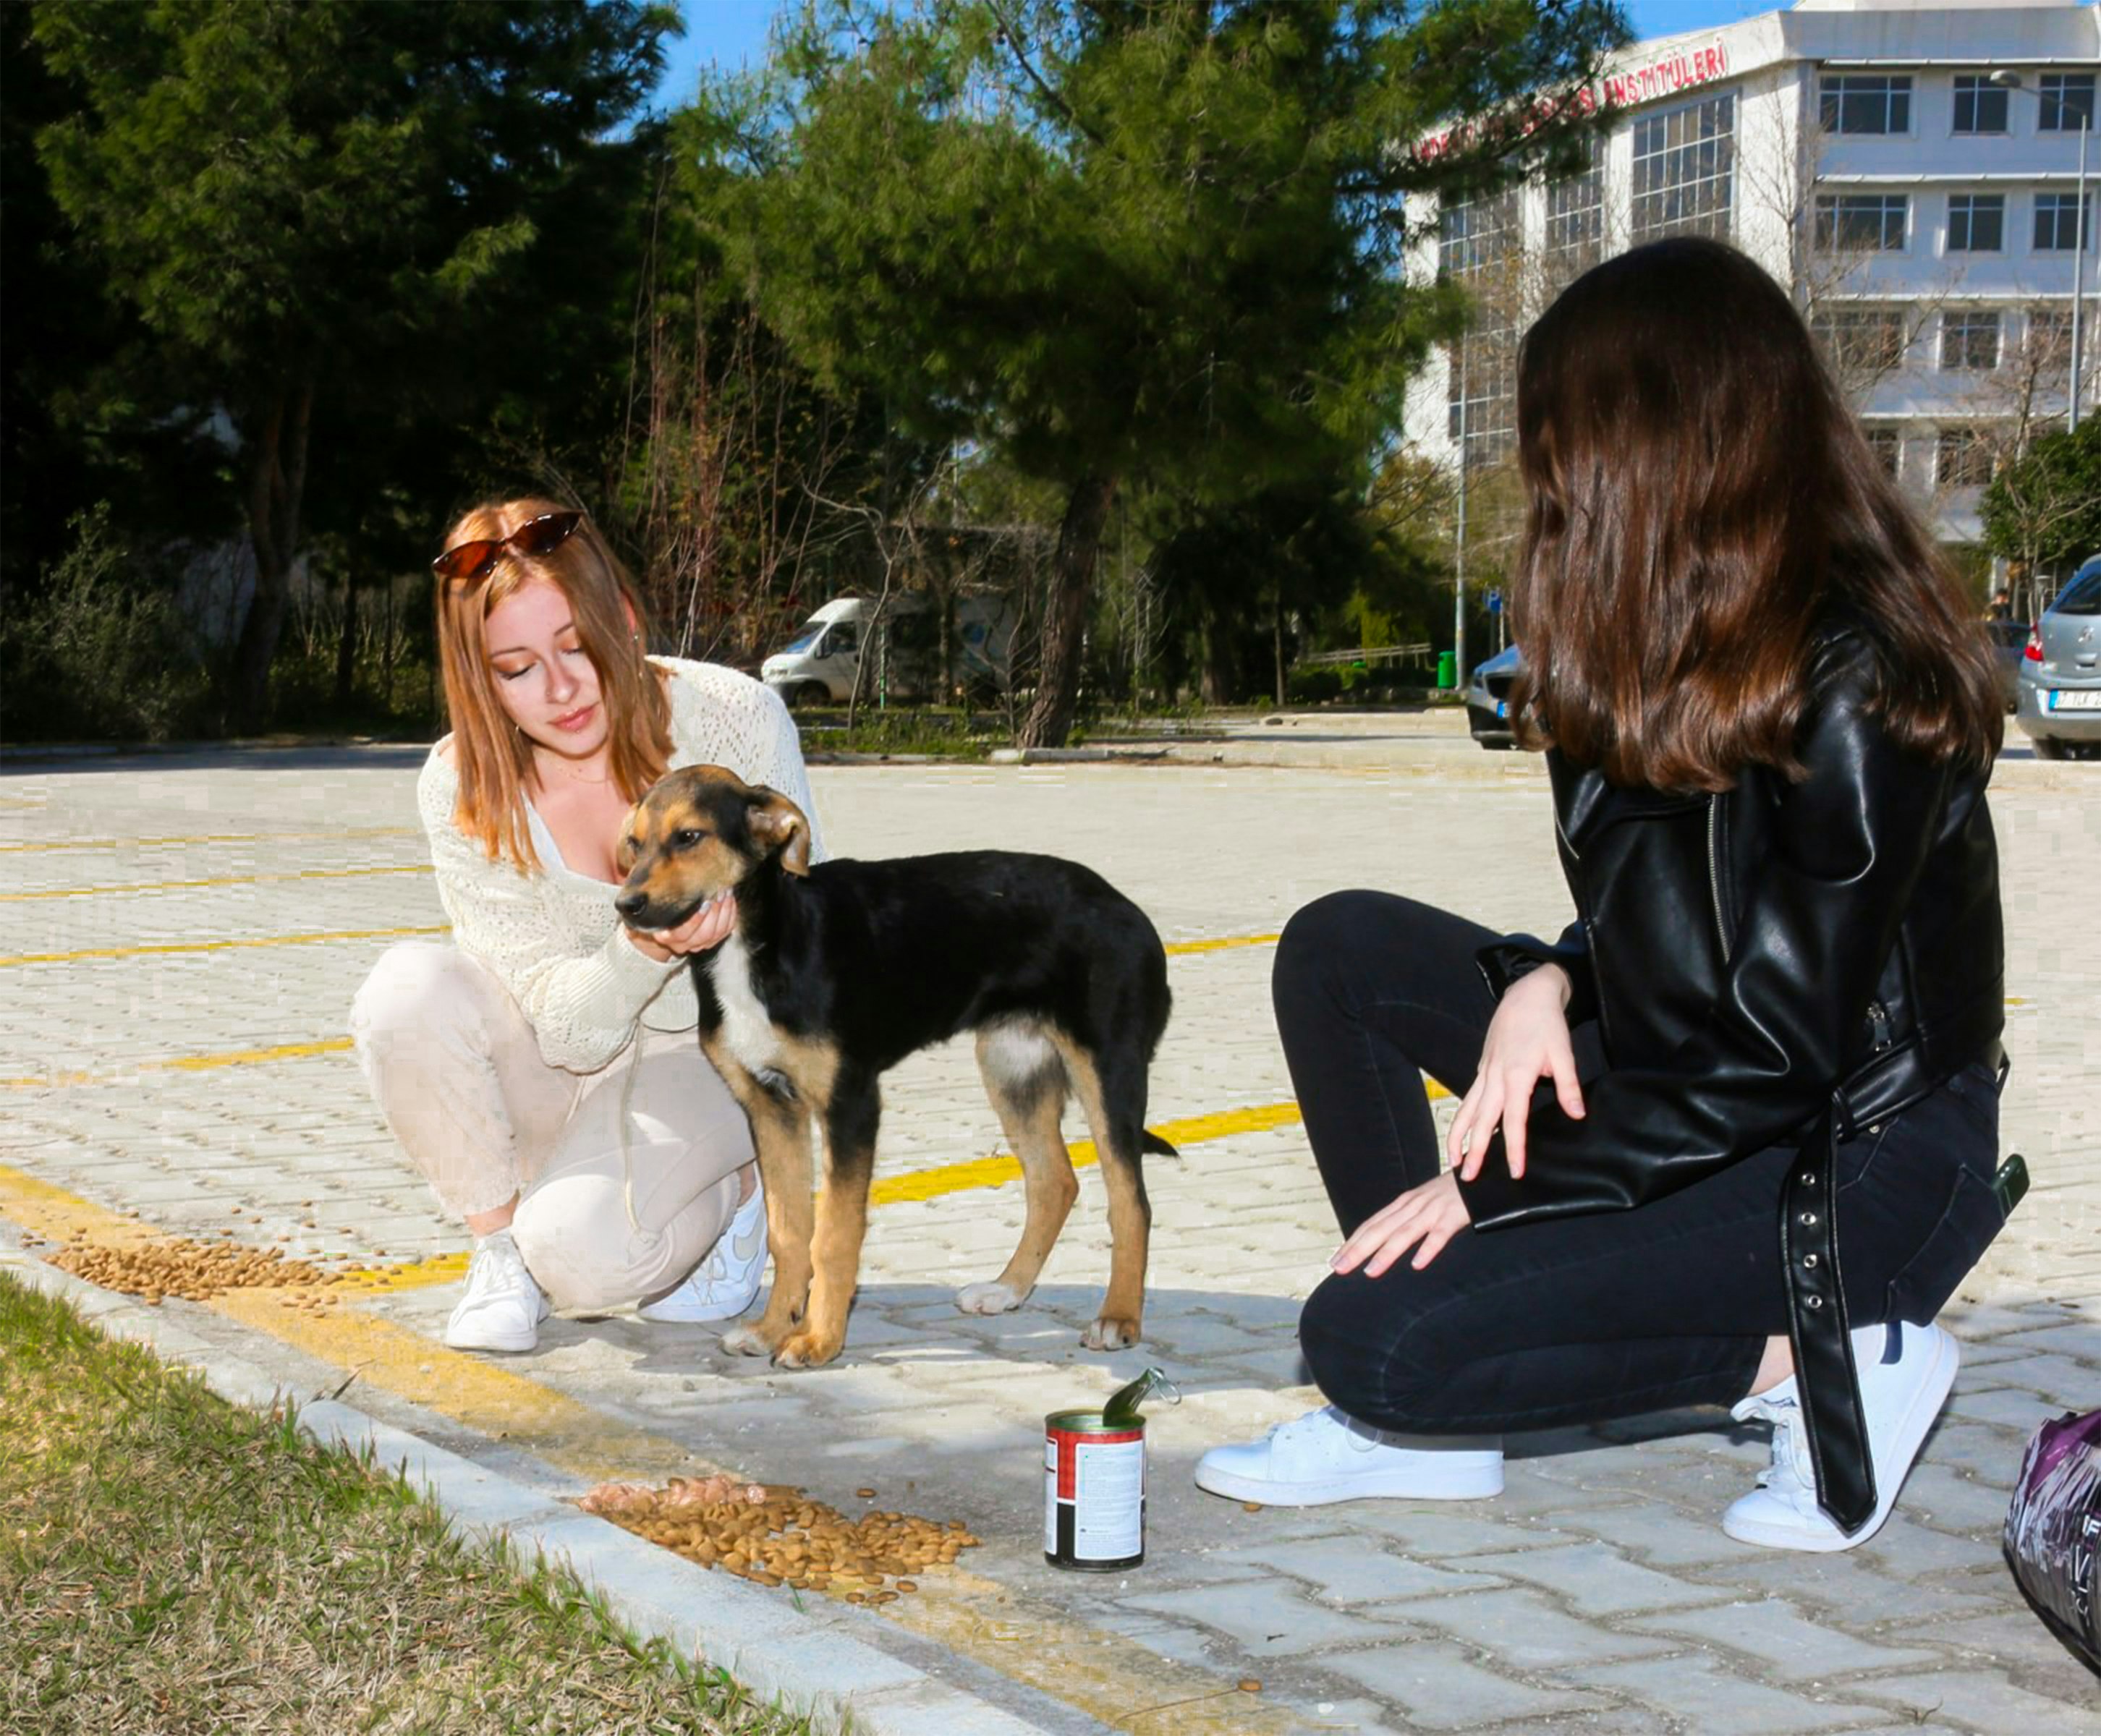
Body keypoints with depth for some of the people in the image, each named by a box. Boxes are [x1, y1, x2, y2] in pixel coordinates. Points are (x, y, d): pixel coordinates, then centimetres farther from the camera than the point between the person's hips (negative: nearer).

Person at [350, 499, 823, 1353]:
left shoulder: (736, 719, -19)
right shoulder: (461, 788, -17)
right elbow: (570, 1029, -19)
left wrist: (738, 914, -31)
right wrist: (643, 949, -41)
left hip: (703, 1060, -2)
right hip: (560, 1068, 2)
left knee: (581, 1254, -30)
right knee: (409, 990, -30)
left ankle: (735, 1187, 5)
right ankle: (499, 1247, -7)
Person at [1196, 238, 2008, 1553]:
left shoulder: (1856, 689, -24)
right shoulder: (1676, 650, 4)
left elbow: (1779, 1065, -23)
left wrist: (1492, 1187, -19)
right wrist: (1544, 984, -11)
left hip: (1859, 1161, -9)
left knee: (1367, 1339, -19)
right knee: (1341, 952, 0)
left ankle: (1808, 1356, -6)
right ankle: (1418, 1431, 1)